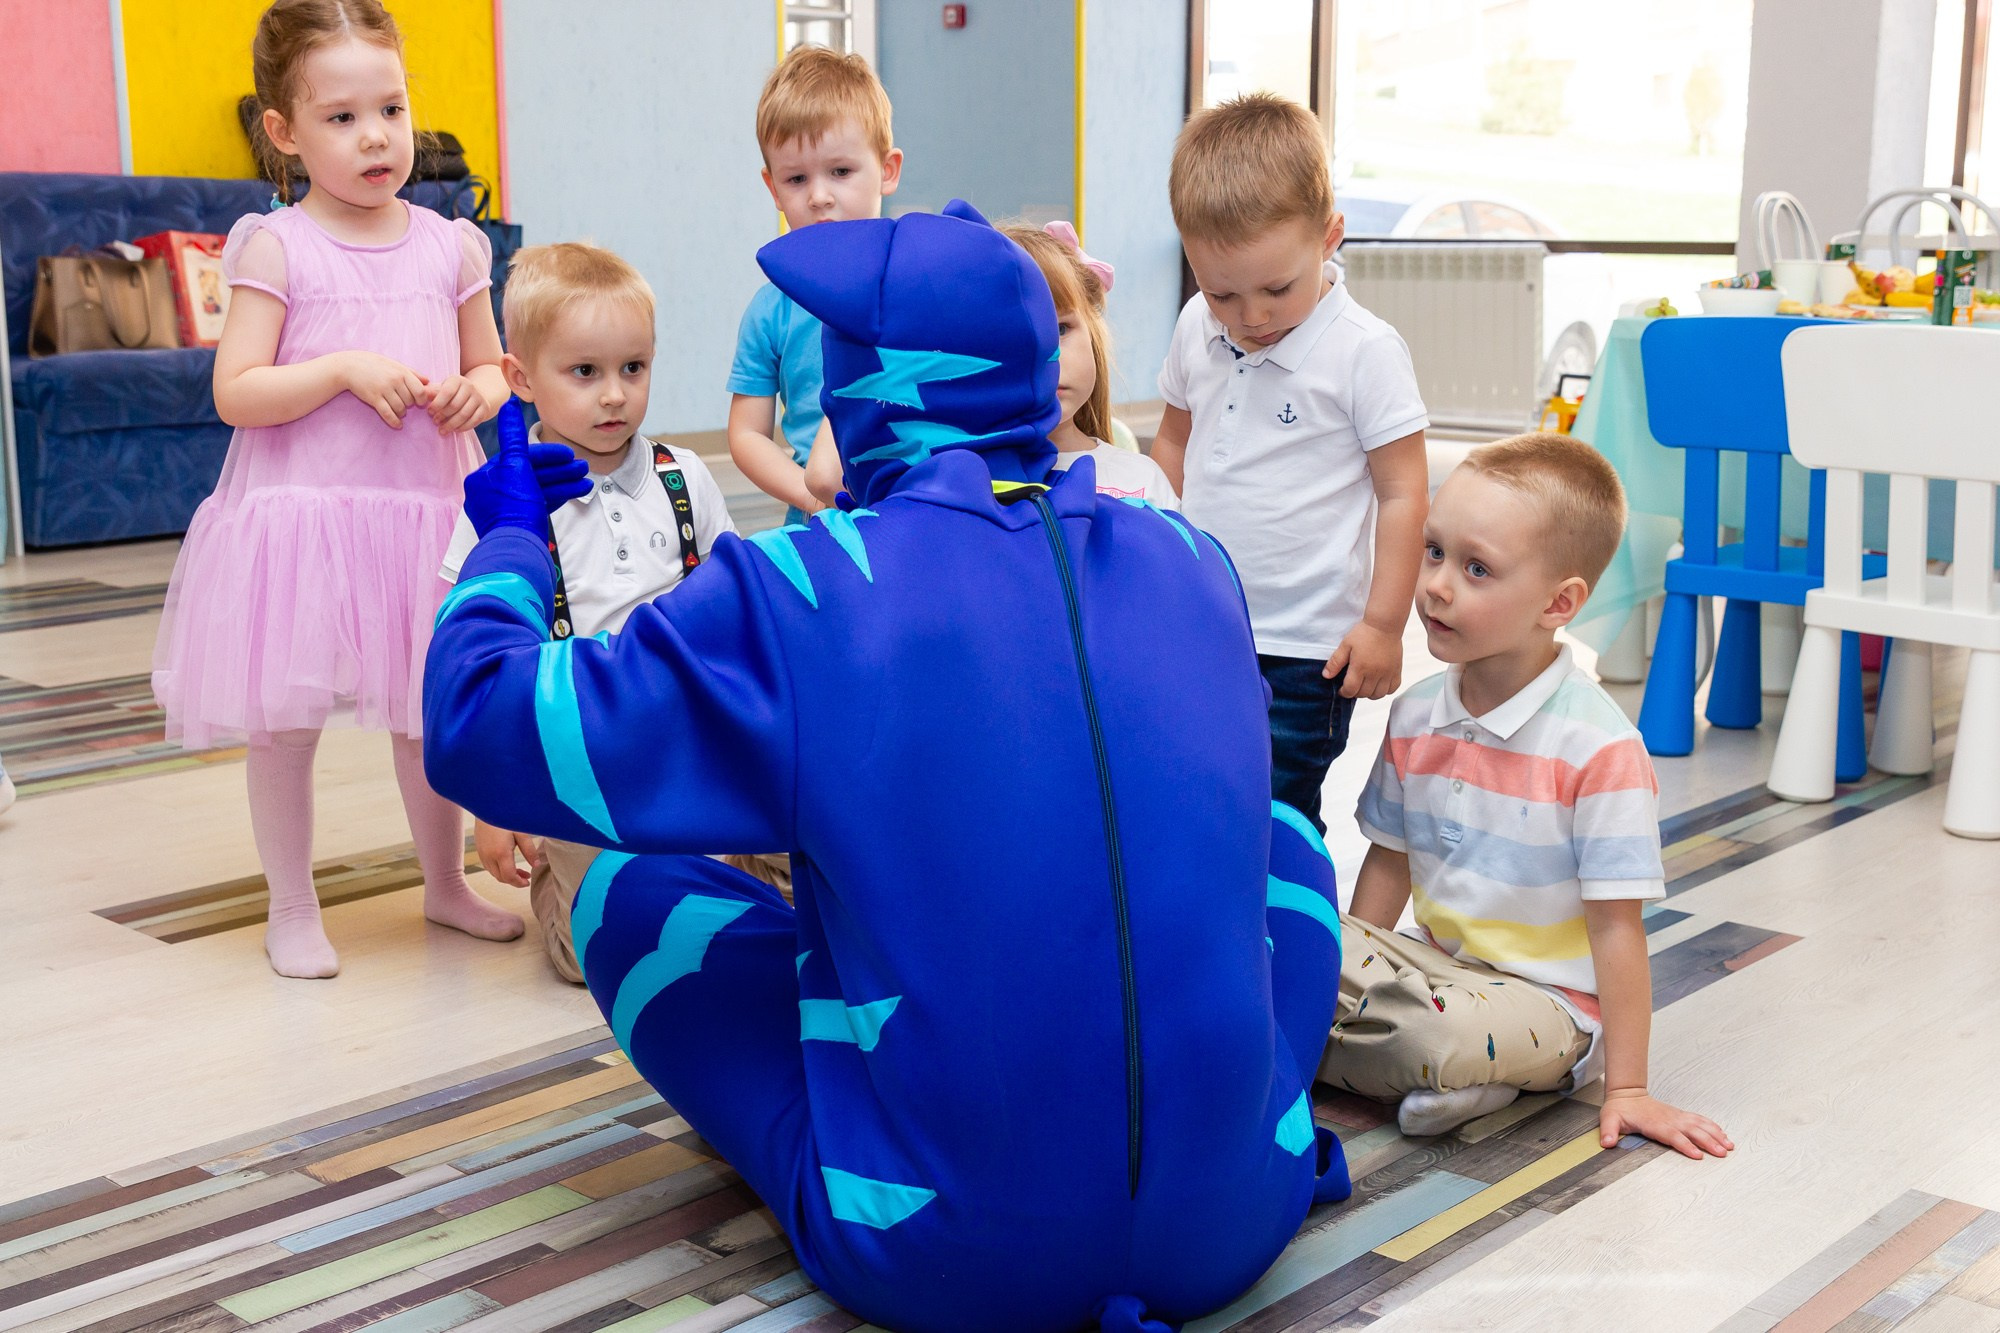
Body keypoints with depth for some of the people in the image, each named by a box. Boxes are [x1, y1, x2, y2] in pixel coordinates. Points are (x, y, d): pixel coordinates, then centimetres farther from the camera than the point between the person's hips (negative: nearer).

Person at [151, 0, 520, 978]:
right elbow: (235, 395, -10)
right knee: (284, 723, 4)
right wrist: (347, 368, -20)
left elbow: (492, 366, 16)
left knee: (432, 715, 14)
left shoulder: (449, 246, 6)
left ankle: (445, 884, 34)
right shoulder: (276, 248, -6)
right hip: (302, 517, -3)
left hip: (427, 514, 3)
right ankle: (291, 908, 22)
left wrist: (479, 393, -7)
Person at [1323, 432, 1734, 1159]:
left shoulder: (1598, 746, -18)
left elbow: (1616, 926, -16)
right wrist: (1353, 975, 8)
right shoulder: (1414, 718, 1)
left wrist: (1627, 1090, -13)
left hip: (1545, 1000, -6)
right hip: (1439, 961, 6)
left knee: (1441, 1035, -38)